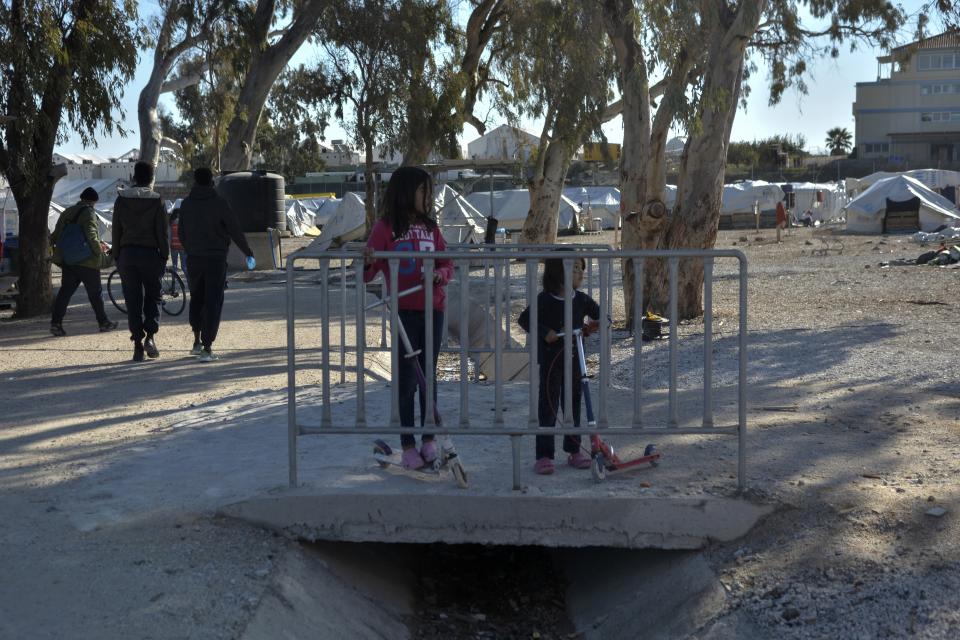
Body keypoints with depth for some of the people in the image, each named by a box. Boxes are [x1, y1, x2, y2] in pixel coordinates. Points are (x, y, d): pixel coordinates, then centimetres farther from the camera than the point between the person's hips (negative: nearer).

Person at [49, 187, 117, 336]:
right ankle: (103, 323, 13)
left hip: (67, 261, 6)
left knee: (65, 291, 6)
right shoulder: (89, 213, -10)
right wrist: (100, 251, -8)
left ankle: (56, 323, -2)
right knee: (95, 293, 5)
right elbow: (91, 236, -20)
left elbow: (54, 237, 15)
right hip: (87, 261, -6)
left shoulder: (66, 213, 13)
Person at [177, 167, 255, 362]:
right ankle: (207, 348, -6)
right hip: (216, 259, -4)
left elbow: (181, 233, 11)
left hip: (193, 259, 4)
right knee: (213, 302, -1)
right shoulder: (219, 203, -8)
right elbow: (235, 230, -6)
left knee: (196, 299, 20)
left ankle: (197, 341, 23)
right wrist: (248, 253, 5)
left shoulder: (186, 204, 5)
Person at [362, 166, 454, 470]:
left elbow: (448, 265, 10)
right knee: (407, 378, -1)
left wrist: (440, 274, -12)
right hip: (403, 311, -4)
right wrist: (367, 263, -30)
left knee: (429, 375, 10)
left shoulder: (430, 226, 10)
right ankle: (408, 445, 8)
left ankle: (429, 439, 20)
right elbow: (368, 274, -7)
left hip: (433, 309, 4)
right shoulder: (386, 227, -4)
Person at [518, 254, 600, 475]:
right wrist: (544, 333, -23)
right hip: (550, 360, -5)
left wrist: (595, 323, -9)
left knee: (574, 405, 12)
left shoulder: (581, 299, 2)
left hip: (574, 360, 5)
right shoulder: (545, 300, -11)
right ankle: (544, 455, 1)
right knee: (548, 407, -3)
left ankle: (574, 450, 24)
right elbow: (524, 319, -11)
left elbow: (601, 314, 14)